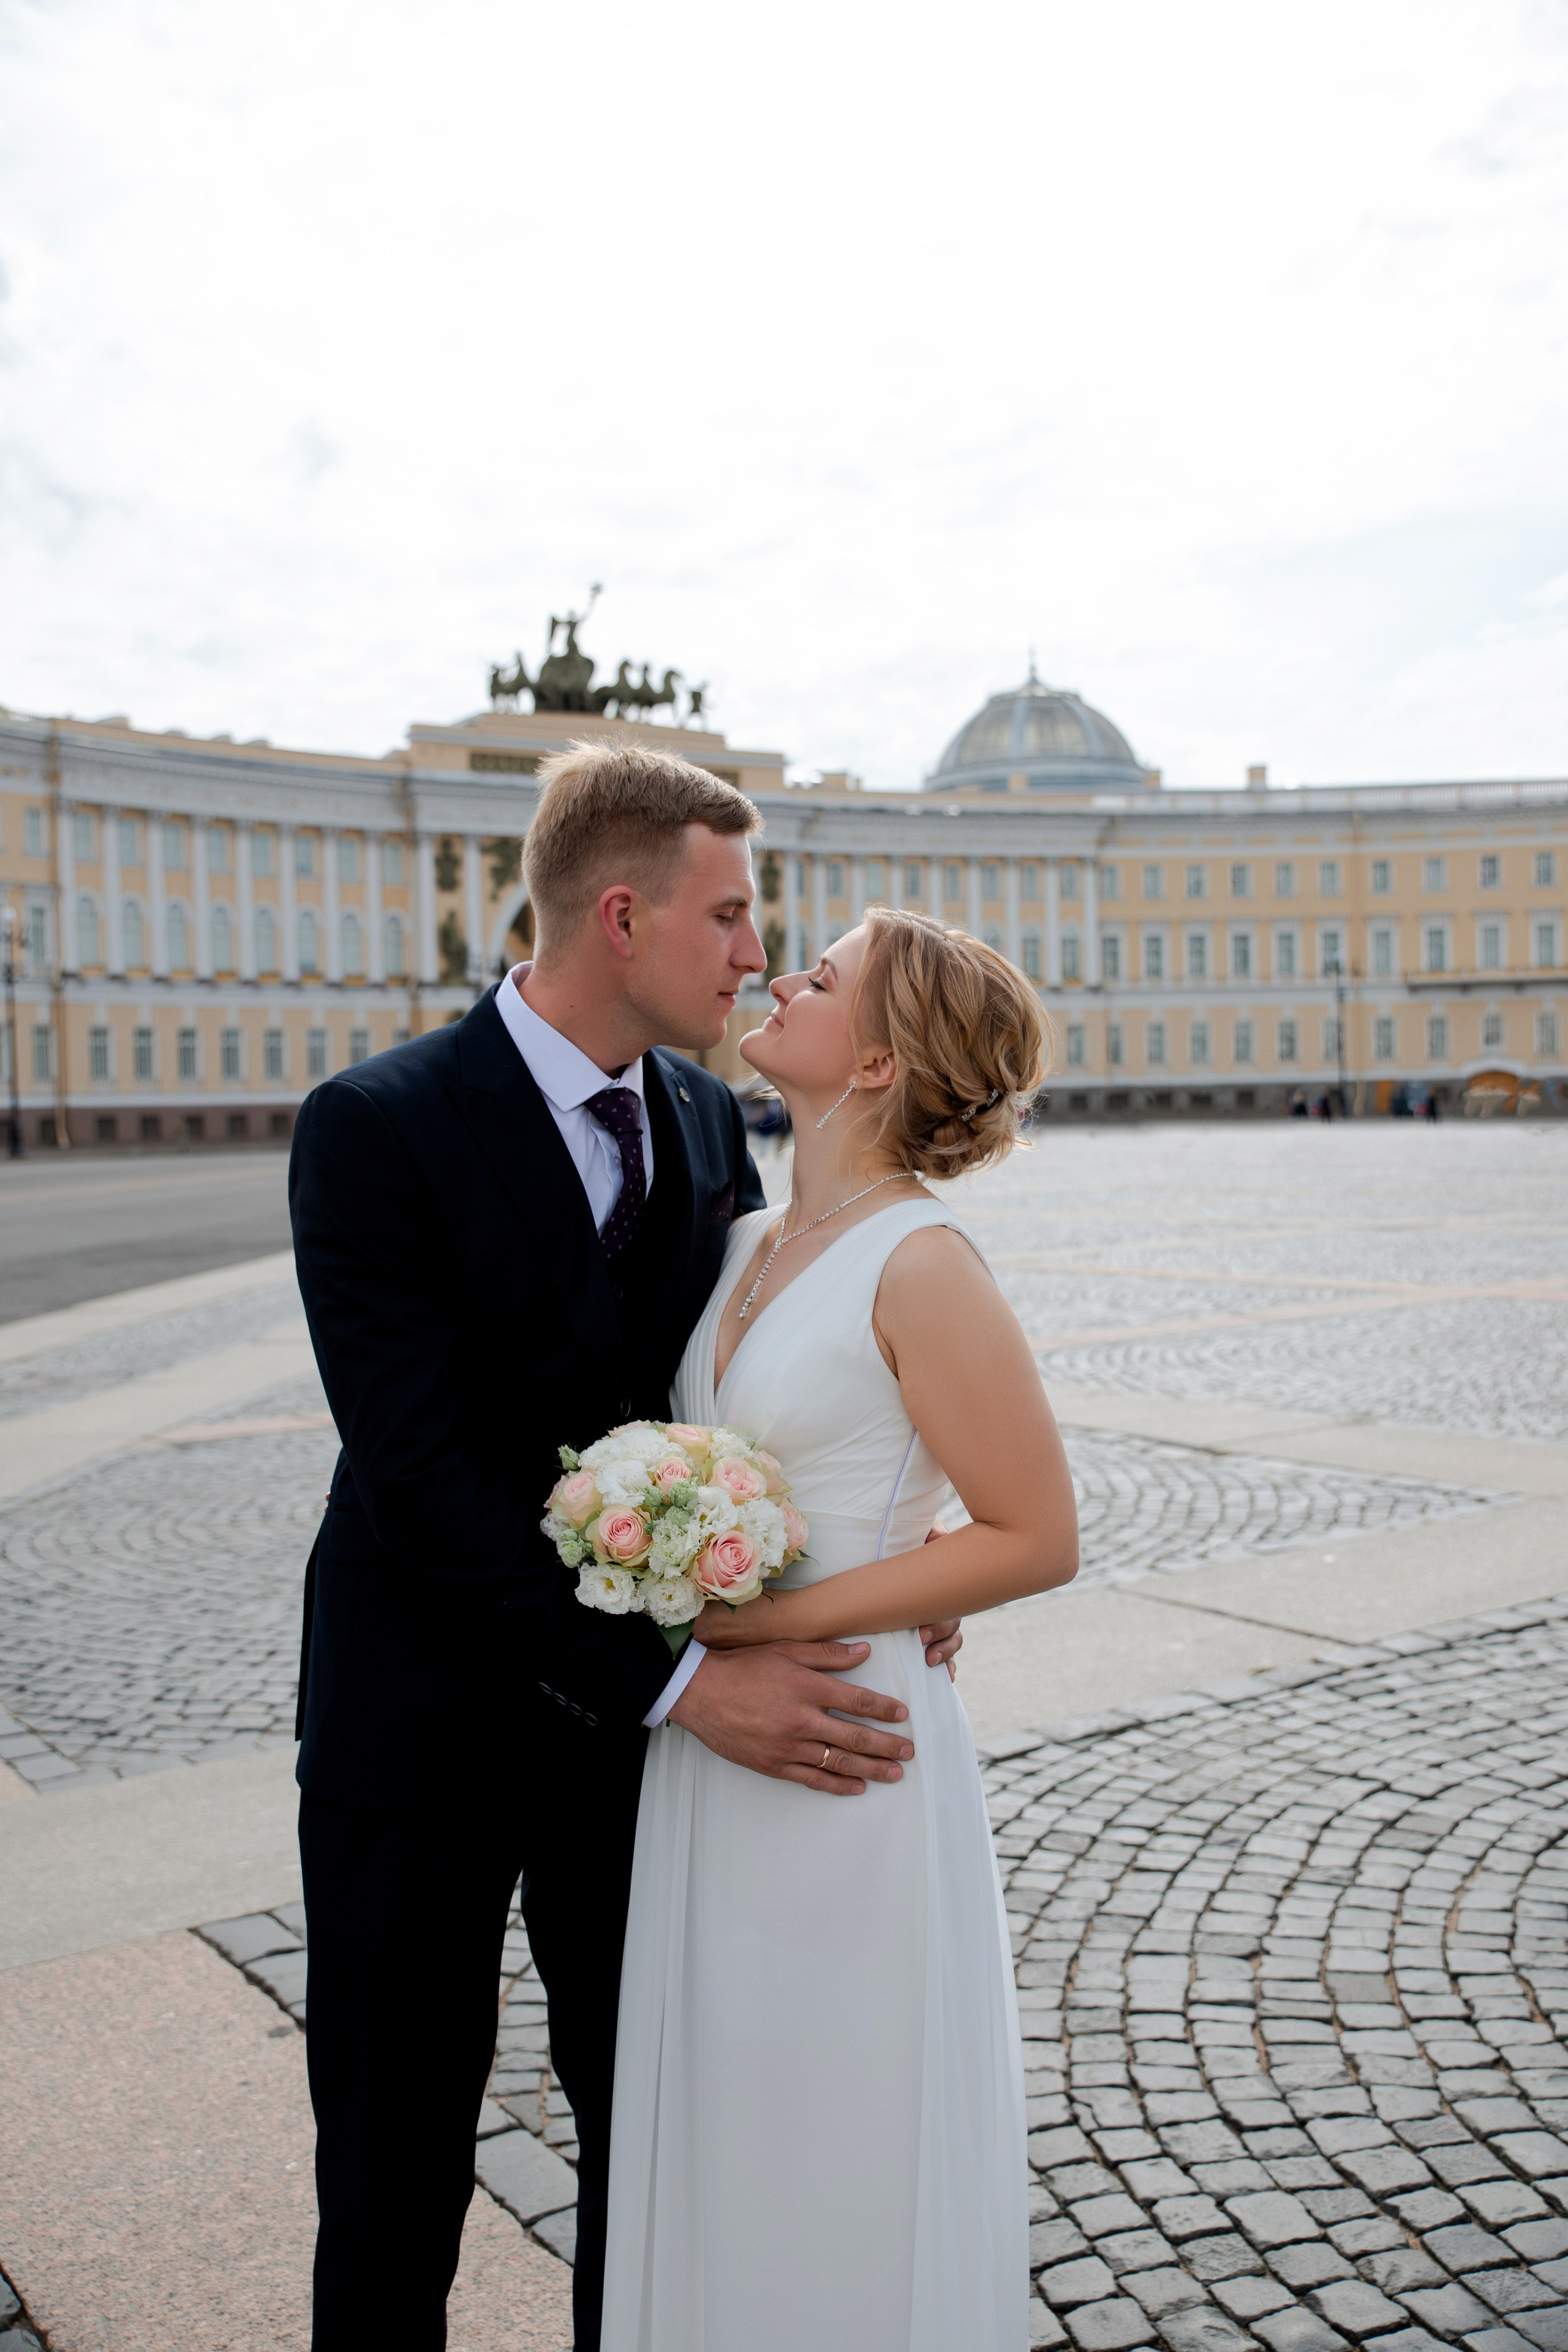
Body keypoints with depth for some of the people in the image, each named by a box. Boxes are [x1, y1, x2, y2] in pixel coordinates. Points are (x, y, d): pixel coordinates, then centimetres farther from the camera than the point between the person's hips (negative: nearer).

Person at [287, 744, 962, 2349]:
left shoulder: (706, 1122, 0)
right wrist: (684, 1682, -29)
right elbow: (424, 1479, -25)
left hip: (636, 1713, 5)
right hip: (424, 1719, -4)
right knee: (396, 2152, 13)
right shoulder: (376, 1129, -19)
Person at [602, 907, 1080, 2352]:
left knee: (844, 2180, 11)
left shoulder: (921, 1264, -17)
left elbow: (1038, 1540, -17)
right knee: (726, 2149, 22)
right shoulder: (750, 1244, 6)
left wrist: (778, 1618, -19)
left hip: (841, 1752, -7)